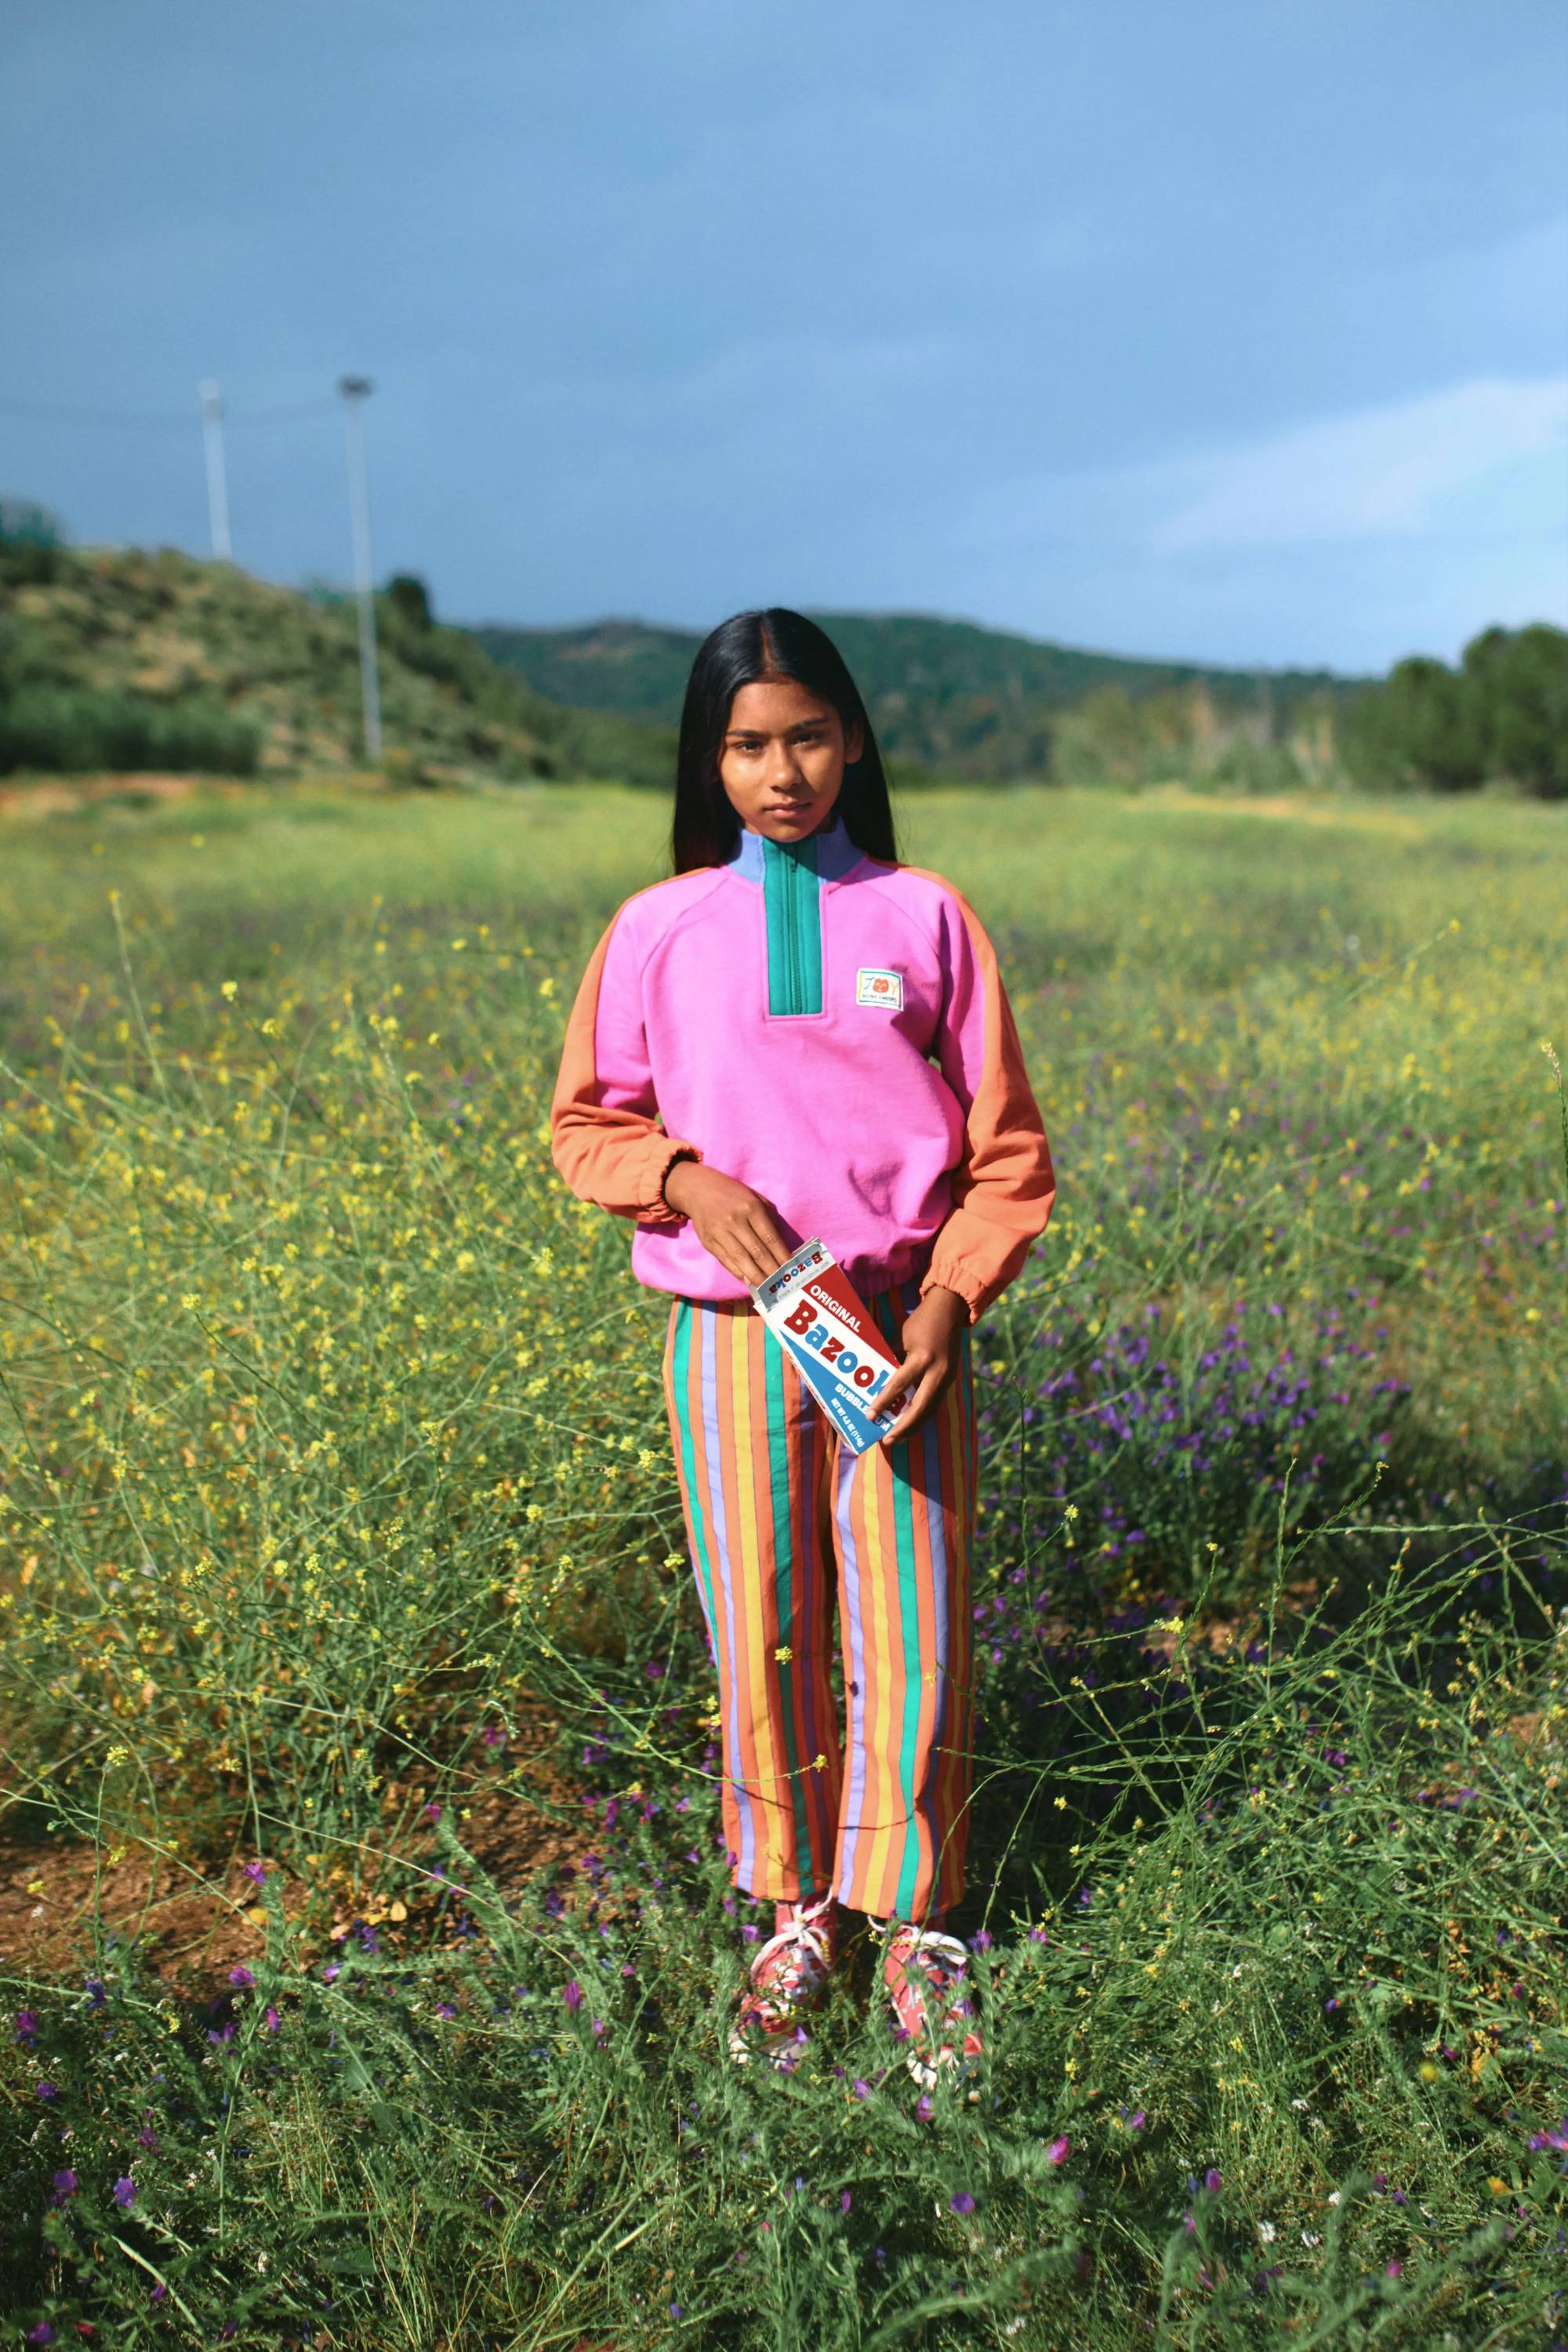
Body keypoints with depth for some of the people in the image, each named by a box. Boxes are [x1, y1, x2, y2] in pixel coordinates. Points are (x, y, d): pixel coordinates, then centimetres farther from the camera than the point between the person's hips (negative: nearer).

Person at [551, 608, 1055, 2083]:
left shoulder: (926, 918, 0)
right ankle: (795, 1914, 30)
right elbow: (588, 1123, 9)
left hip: (902, 1332, 0)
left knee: (914, 1640, 4)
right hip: (733, 1338, 1)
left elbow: (1006, 1153, 3)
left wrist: (948, 1303, -11)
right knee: (763, 1641, 9)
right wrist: (687, 1179, -11)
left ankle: (911, 1922, 25)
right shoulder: (658, 931, 2)